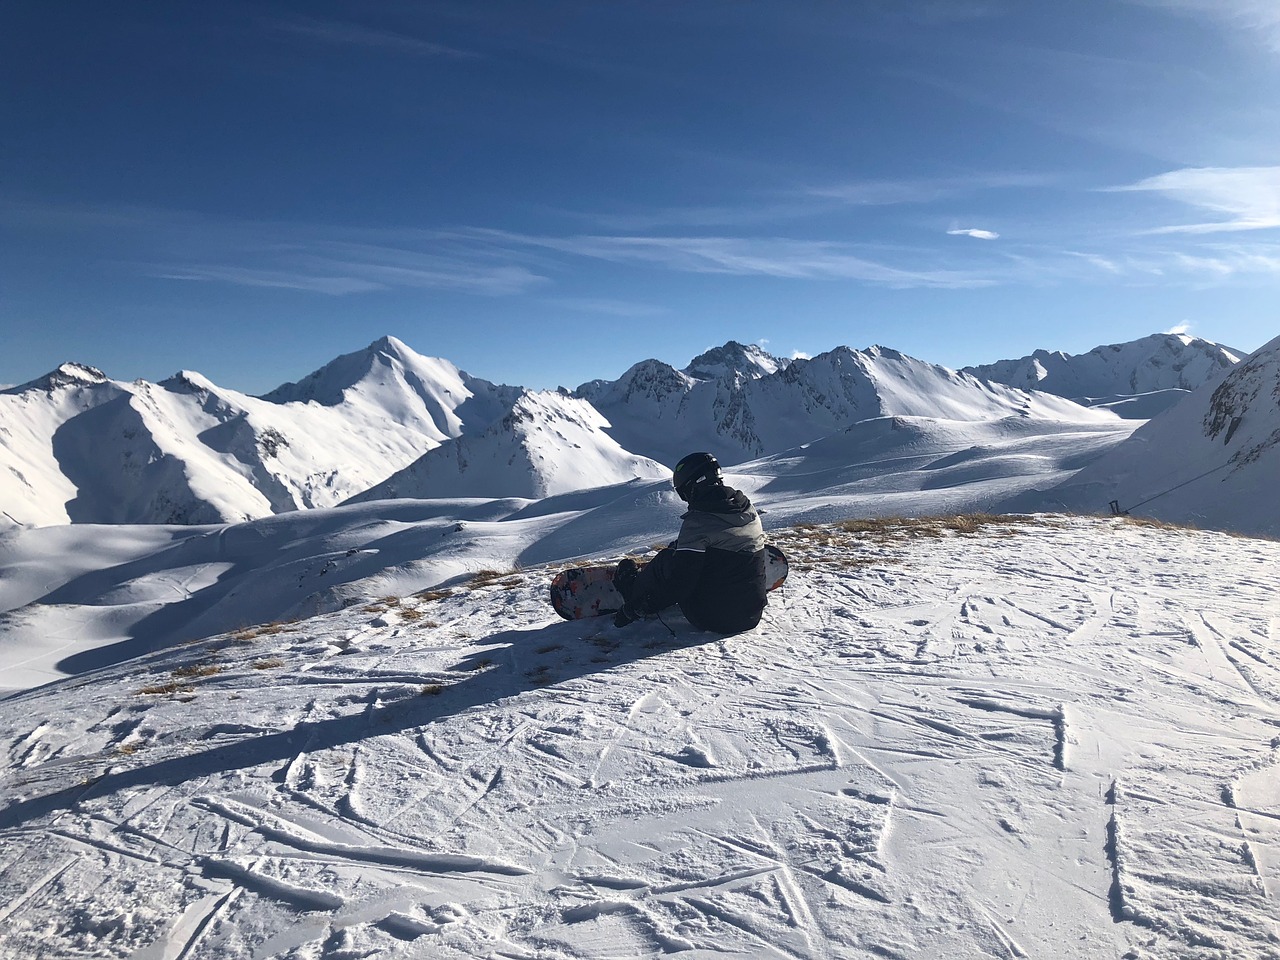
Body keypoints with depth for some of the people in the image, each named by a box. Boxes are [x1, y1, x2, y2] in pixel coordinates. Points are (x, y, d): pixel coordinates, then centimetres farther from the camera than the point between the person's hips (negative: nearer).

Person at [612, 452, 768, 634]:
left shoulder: (698, 521, -19)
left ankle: (632, 588, 31)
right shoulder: (749, 509, 2)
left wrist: (632, 609, -12)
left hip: (712, 618, -7)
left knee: (665, 559, 8)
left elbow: (679, 583, -22)